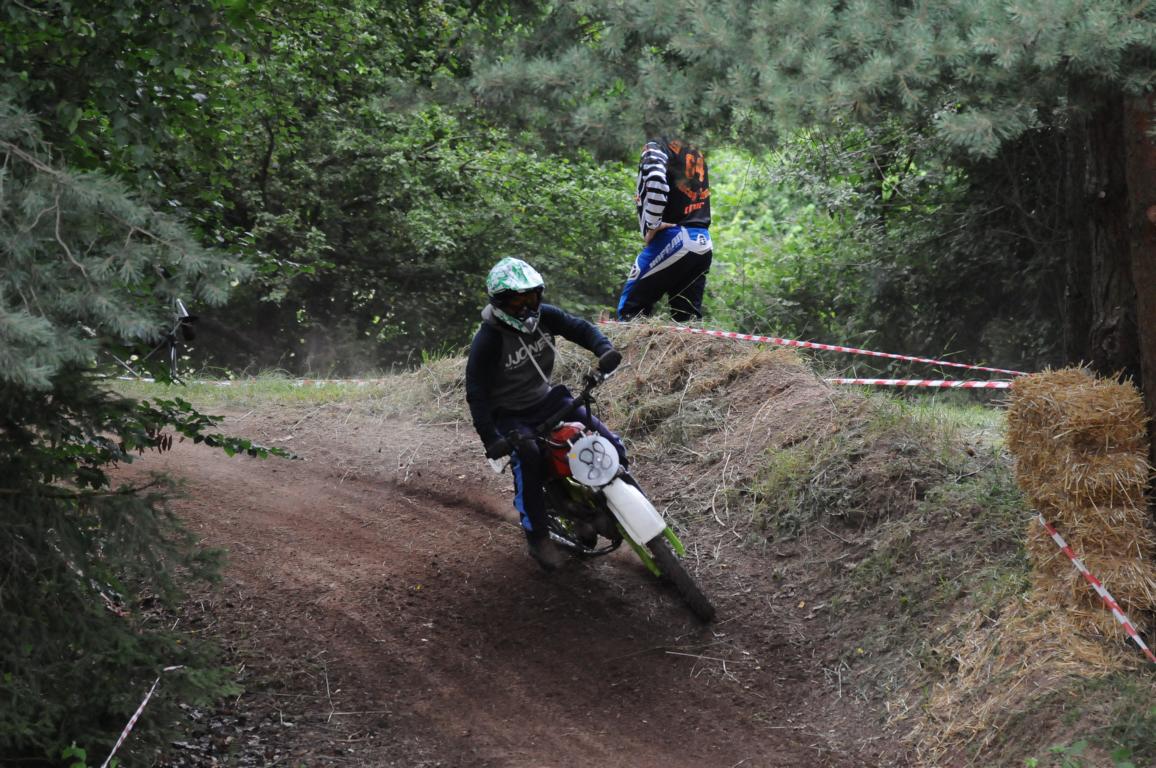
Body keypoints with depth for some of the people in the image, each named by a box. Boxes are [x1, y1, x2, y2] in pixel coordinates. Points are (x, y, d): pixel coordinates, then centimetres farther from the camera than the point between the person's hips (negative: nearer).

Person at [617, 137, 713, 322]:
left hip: (672, 239, -7)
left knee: (631, 308, 0)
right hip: (704, 244, 7)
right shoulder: (696, 154, 21)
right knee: (688, 317, 9)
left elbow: (656, 181, -21)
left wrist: (652, 226, -14)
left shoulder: (656, 148, -3)